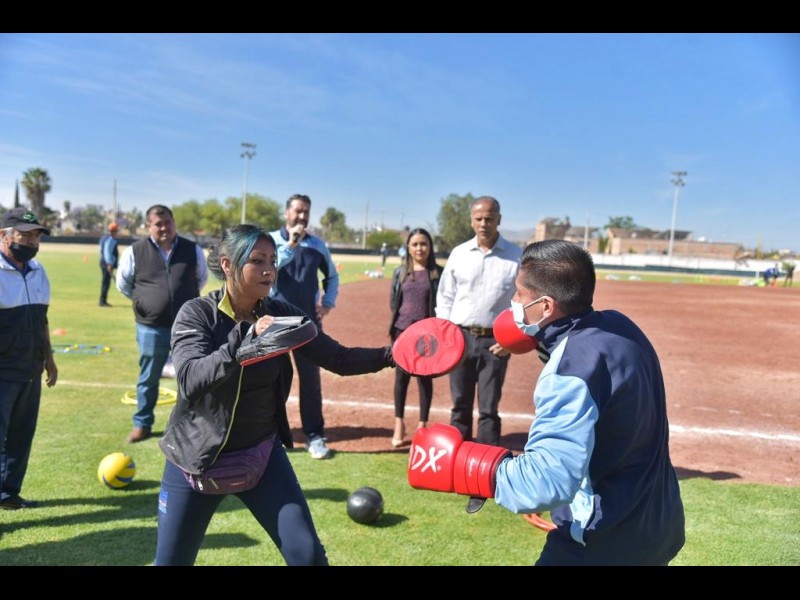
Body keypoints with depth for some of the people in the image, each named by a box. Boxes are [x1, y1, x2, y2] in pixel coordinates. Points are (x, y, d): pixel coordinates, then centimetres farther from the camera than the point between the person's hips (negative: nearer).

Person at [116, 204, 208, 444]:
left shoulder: (192, 250, -1)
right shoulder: (135, 251, -5)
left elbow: (202, 279, 15)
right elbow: (123, 284, 8)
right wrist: (145, 300, 9)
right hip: (150, 328, -1)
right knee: (148, 378, 12)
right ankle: (142, 424, 29)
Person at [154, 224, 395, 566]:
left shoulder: (280, 315, -6)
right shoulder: (197, 313, -14)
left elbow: (339, 359, -10)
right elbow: (191, 380, -30)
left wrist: (394, 354, -24)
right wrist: (248, 337, -42)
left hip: (262, 454, 2)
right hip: (197, 457, -1)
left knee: (307, 554, -1)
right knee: (172, 560, 13)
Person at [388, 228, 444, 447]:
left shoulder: (438, 272, -2)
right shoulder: (400, 272, 4)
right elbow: (393, 301, 9)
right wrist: (402, 318, -2)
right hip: (402, 330, 2)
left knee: (425, 378, 6)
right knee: (401, 376, 8)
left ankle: (422, 425, 18)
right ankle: (399, 424, 19)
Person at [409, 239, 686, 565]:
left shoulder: (571, 371, -30)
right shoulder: (618, 325, -3)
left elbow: (549, 480, -38)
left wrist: (461, 465, -30)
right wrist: (543, 336, 12)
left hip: (603, 544, -9)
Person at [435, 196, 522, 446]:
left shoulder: (516, 256, -4)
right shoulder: (459, 253, 3)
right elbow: (445, 297, 9)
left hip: (495, 341, -2)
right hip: (460, 337, 3)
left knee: (489, 408, 5)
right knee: (460, 405, 13)